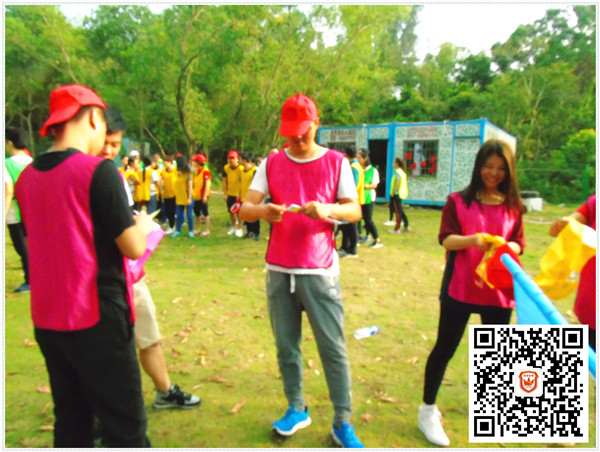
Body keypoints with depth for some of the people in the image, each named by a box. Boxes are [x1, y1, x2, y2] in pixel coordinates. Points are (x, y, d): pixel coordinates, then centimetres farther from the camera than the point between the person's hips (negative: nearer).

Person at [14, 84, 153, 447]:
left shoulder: (27, 177, 7)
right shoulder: (98, 170, -14)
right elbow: (133, 248, -13)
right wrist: (143, 225, 6)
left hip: (46, 320, 8)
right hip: (96, 318, -7)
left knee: (71, 423, 20)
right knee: (126, 425, 5)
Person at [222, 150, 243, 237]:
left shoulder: (241, 168, -12)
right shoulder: (226, 168, 0)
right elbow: (224, 181, 6)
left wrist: (240, 194, -14)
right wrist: (225, 193, 3)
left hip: (239, 194, -4)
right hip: (230, 194, 4)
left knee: (239, 212, 0)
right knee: (231, 211, 13)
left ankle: (239, 228, 14)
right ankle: (233, 227, 30)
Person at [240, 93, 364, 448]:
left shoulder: (336, 162, 1)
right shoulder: (271, 163, 6)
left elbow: (355, 211, -1)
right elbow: (244, 209, 0)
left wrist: (327, 209, -22)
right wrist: (262, 211, -23)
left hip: (320, 271, -2)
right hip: (279, 270, 3)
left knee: (334, 348, 2)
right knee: (286, 346, 12)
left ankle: (343, 423, 17)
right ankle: (297, 409, 31)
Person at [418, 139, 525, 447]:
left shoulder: (513, 205, 7)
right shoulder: (458, 201, -2)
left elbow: (519, 244, 4)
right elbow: (445, 239, -9)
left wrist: (504, 247, -18)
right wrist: (473, 240, -28)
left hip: (499, 287, 4)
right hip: (460, 286, -3)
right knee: (445, 348, 2)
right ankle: (428, 410, 17)